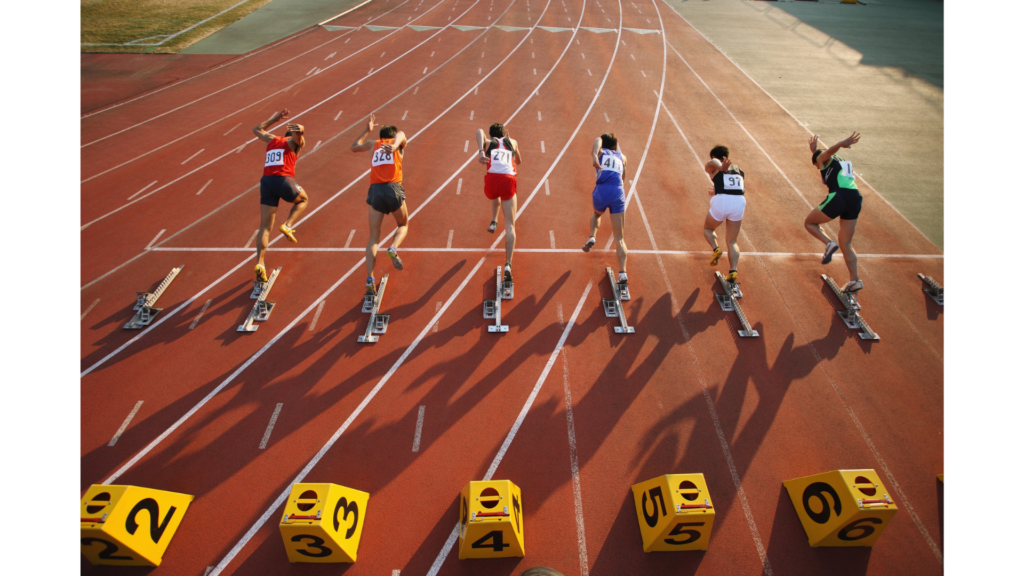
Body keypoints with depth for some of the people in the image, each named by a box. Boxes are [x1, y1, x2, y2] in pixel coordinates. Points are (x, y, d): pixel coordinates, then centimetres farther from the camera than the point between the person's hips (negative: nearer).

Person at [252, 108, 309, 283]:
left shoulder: (272, 139, 26)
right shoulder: (294, 142, 12)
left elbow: (256, 129, 46)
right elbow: (298, 135, -12)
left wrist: (274, 119, 53)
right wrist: (300, 130, -34)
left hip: (266, 182, 5)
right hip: (283, 180, -4)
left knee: (265, 226, 4)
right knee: (303, 200, 29)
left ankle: (259, 264, -6)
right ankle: (287, 225, 4)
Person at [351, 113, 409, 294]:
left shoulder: (374, 144, 25)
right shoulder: (399, 139, 18)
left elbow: (354, 147, 40)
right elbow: (400, 135, -6)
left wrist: (367, 131, 50)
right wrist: (394, 146, -26)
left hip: (375, 190, 2)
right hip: (393, 188, -2)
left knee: (373, 238, 6)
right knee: (403, 225, 22)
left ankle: (369, 279, -5)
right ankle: (393, 249, -10)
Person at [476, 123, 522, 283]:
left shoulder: (489, 142, 22)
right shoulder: (512, 142, 27)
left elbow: (479, 131, -2)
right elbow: (519, 161, 45)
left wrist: (481, 152, -12)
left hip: (491, 180, 1)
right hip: (508, 181, 0)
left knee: (495, 198, 43)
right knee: (510, 225, -3)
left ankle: (493, 222, 26)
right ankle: (508, 265, -16)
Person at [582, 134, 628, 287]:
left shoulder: (601, 152, 20)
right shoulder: (622, 156, 28)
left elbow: (597, 140, -3)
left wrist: (595, 155, -23)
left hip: (602, 191, -1)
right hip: (618, 192, 1)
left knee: (596, 214, 38)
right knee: (619, 238, 4)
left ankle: (592, 237, 13)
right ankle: (623, 272, -10)